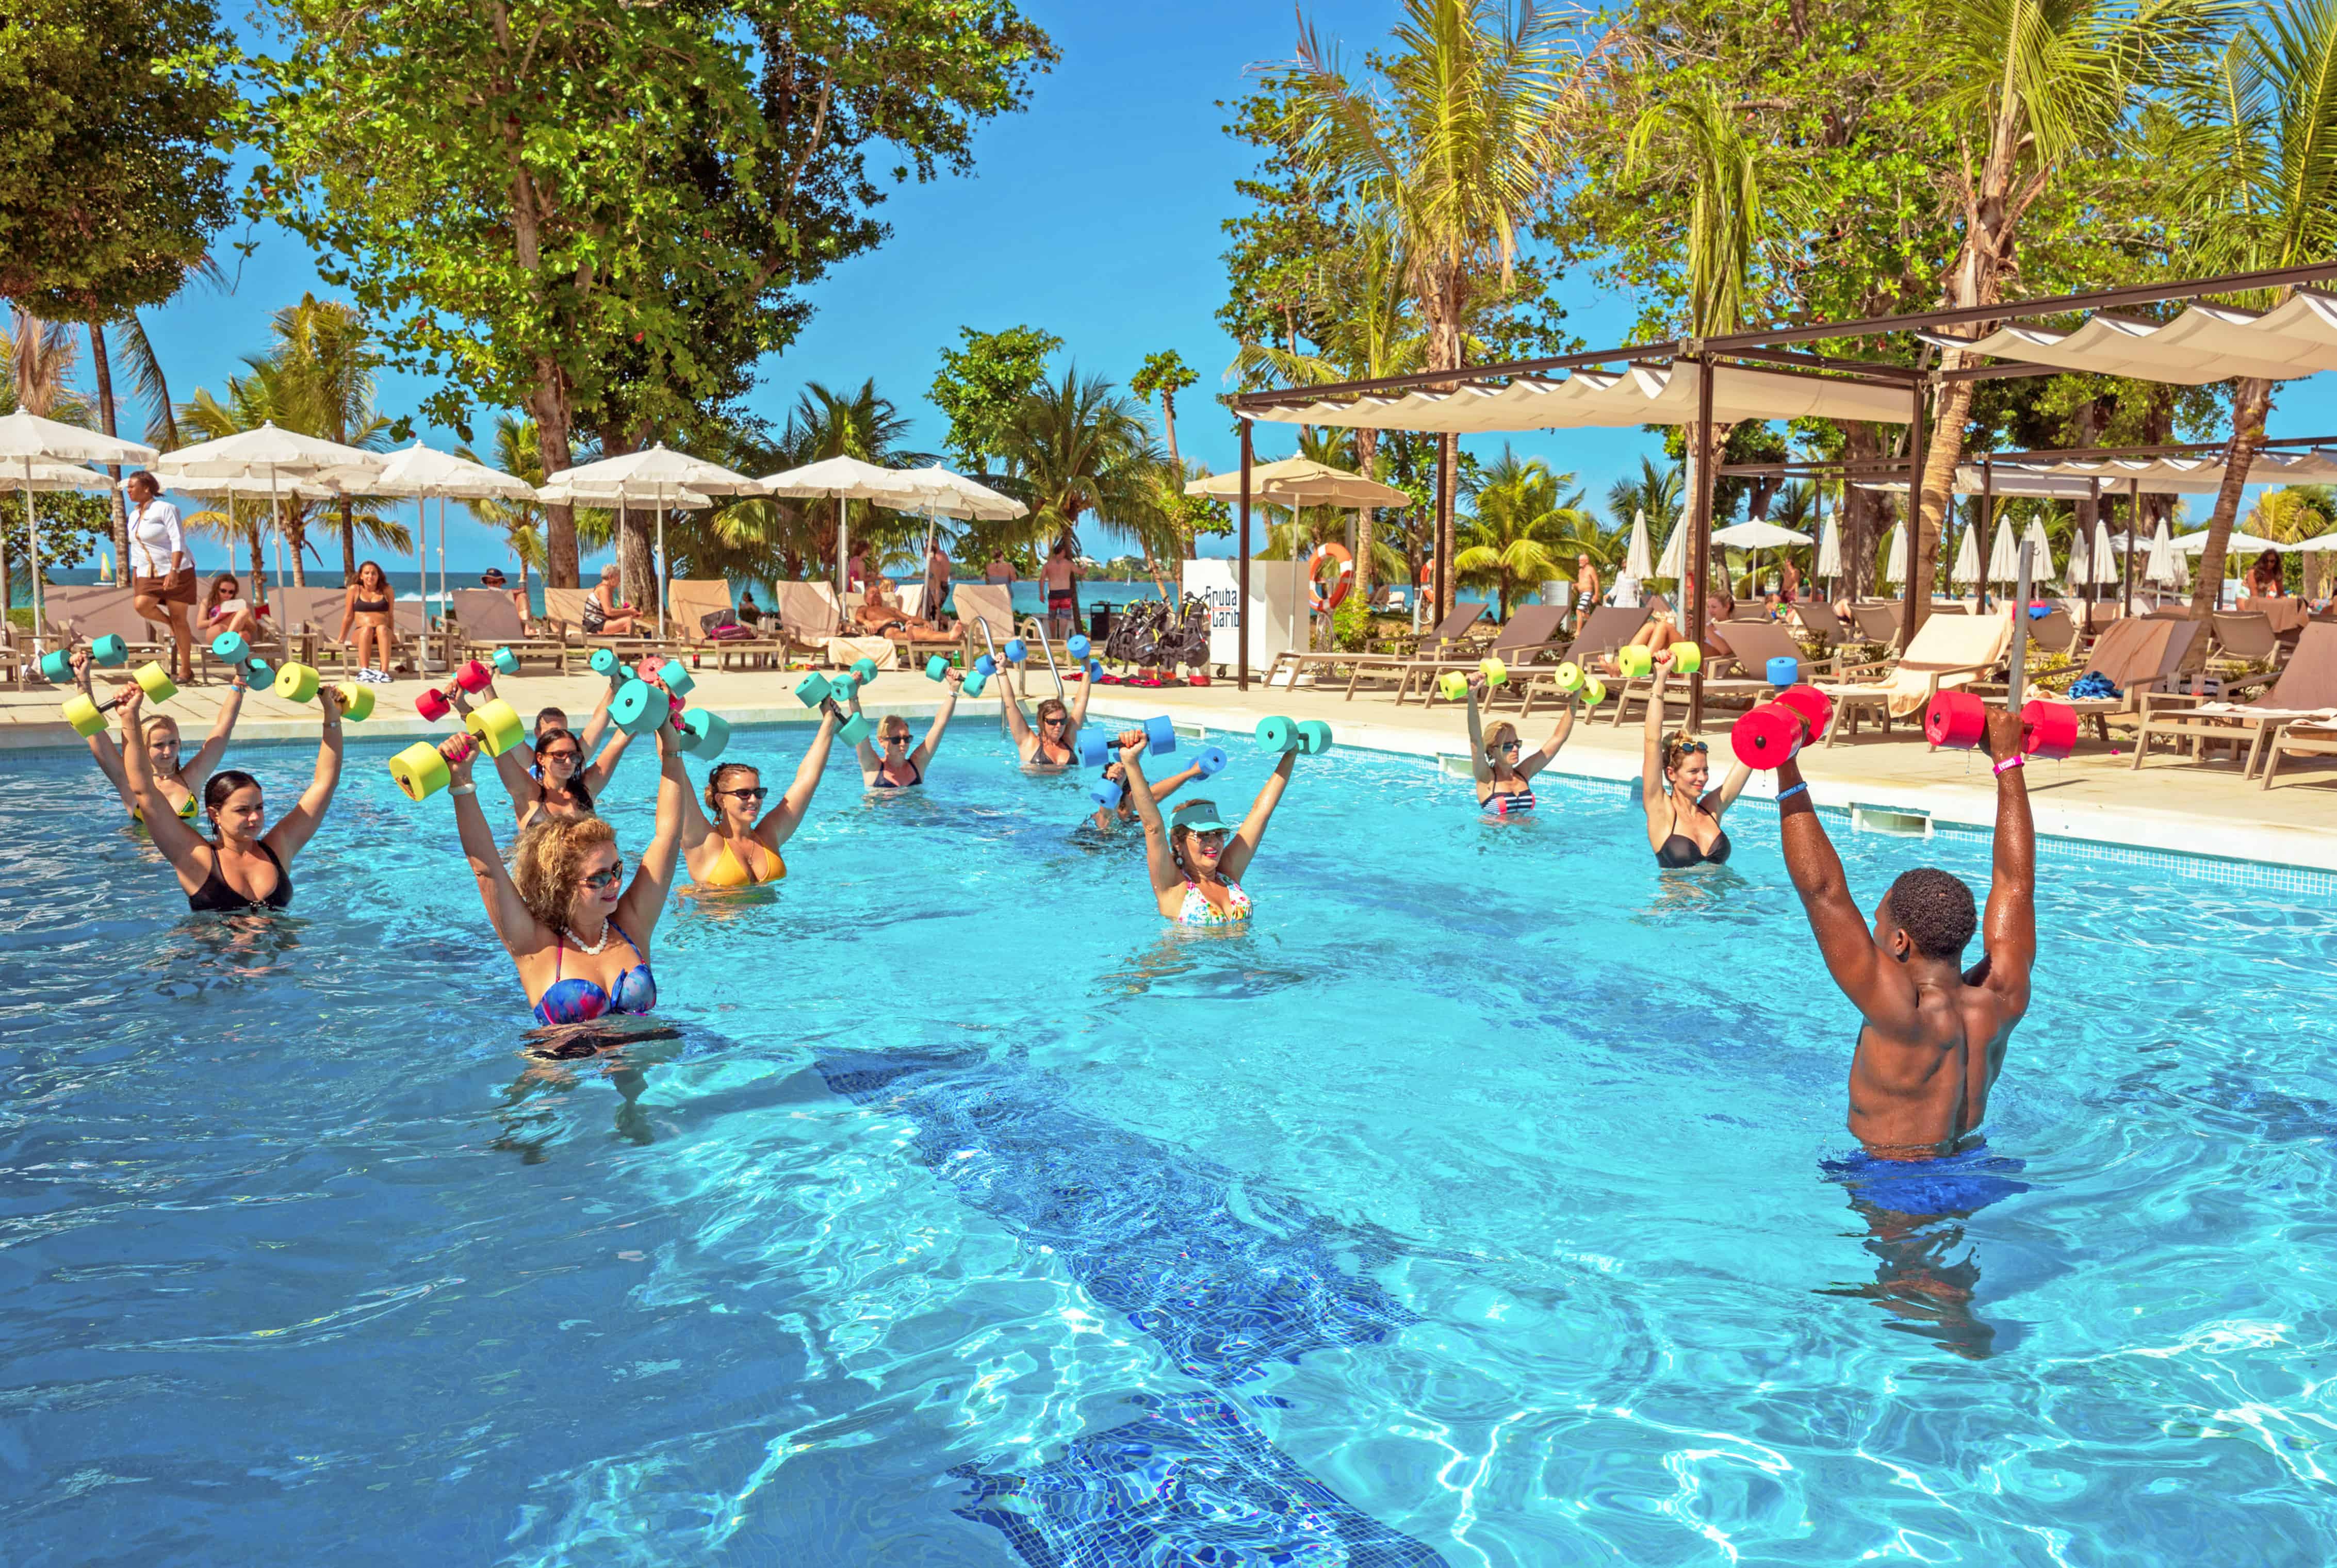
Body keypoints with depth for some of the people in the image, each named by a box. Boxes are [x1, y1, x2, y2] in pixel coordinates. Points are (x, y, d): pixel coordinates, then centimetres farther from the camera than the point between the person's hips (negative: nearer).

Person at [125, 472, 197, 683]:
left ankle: (186, 670, 2)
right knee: (141, 605, -23)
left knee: (179, 618, -5)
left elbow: (178, 541, -16)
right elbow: (135, 551, 21)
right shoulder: (134, 516, 15)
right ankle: (172, 627, 6)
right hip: (149, 575, 6)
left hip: (176, 572, -6)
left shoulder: (165, 509, -8)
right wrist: (134, 581, 17)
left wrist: (174, 571, -26)